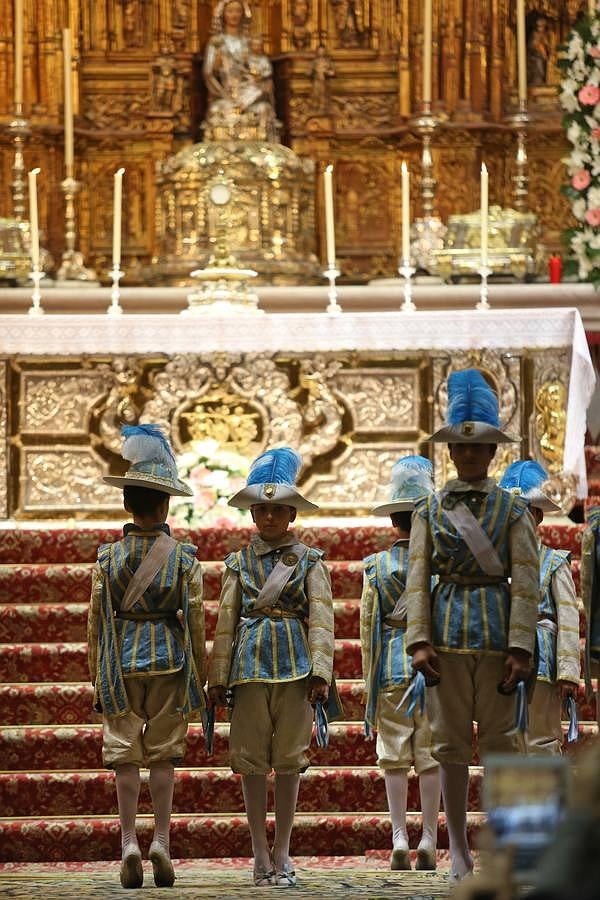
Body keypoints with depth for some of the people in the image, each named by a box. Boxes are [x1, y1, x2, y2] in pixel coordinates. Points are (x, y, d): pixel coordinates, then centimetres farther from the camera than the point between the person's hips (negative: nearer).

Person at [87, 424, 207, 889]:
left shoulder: (109, 556, -2)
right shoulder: (184, 558, -3)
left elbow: (97, 621, 1)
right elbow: (196, 623, -1)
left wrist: (97, 678, 10)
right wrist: (200, 679, 9)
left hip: (121, 662, 0)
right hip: (169, 659, 0)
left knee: (125, 753, 4)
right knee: (164, 753, 6)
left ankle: (129, 841, -4)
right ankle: (162, 840, -1)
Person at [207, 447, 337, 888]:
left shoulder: (309, 561, 6)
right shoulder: (238, 562, 10)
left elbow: (321, 619, 0)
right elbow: (226, 621, 8)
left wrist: (320, 672, -9)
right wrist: (218, 678, 3)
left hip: (295, 666, -1)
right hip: (250, 664, 1)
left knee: (289, 760, 2)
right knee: (251, 760, 0)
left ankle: (282, 855, 9)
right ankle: (261, 854, 6)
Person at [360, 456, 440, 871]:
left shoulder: (376, 567, 1)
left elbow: (368, 628, 3)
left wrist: (369, 681, 9)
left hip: (391, 670, 0)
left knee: (394, 757, 4)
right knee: (431, 756, 3)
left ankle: (399, 838, 1)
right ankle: (429, 840, 4)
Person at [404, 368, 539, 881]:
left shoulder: (513, 509, 4)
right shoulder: (430, 510, 8)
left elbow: (525, 583, -1)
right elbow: (418, 579, 4)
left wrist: (519, 647, -9)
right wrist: (419, 640, -6)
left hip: (497, 630, -1)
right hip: (448, 630, 1)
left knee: (500, 738, 1)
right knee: (451, 743, 3)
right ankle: (459, 848, 9)